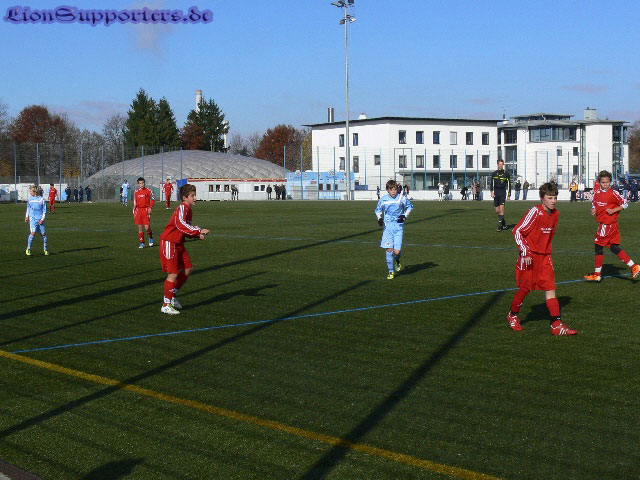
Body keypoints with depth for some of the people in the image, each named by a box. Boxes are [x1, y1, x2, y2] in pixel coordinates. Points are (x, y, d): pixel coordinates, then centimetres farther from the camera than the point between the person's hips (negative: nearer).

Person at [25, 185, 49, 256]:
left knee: (43, 233, 1)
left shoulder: (41, 199, -4)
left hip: (40, 219, -1)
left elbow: (44, 210, -1)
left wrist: (42, 219, -8)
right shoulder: (29, 199, 6)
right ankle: (28, 249, -7)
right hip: (32, 219, 1)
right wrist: (26, 216, 16)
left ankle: (46, 250, 15)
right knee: (33, 233, -15)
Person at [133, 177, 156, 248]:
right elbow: (135, 203, 17)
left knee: (147, 227, -11)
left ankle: (151, 237, 18)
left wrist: (150, 207, -10)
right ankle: (142, 243, 11)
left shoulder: (148, 191, -1)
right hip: (139, 210, 4)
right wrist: (134, 212, 13)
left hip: (146, 210, -4)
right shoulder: (136, 192, 11)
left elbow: (153, 200, 4)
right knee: (140, 227, 4)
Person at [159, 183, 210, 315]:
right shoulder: (182, 207, -17)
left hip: (178, 243, 10)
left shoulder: (188, 210, 12)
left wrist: (196, 235, 2)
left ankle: (172, 296, 23)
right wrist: (199, 230, -34)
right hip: (169, 243, -10)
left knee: (188, 269, 10)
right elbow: (180, 224, -34)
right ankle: (166, 305, 1)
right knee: (173, 273, -8)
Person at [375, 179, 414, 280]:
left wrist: (405, 216, -1)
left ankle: (397, 261, 28)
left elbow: (409, 207, 15)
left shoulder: (402, 198, -3)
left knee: (397, 251, -9)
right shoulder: (383, 199, 1)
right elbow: (378, 210, 18)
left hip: (399, 226, -1)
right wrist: (379, 218, -1)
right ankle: (391, 271, 8)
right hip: (388, 226, 1)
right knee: (389, 250, -6)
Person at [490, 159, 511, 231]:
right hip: (496, 192, 3)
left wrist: (509, 194, 5)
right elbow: (491, 183, 7)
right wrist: (492, 191, -9)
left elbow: (509, 184, 7)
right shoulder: (494, 173, 8)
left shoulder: (506, 174, 4)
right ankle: (504, 224, 23)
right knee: (497, 211, 5)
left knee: (501, 209, -14)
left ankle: (500, 226, -14)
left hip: (503, 192, -3)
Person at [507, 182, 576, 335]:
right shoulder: (535, 212, -16)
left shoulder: (555, 214, 6)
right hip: (530, 257, -6)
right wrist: (525, 253, -17)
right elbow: (517, 231, -15)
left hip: (545, 257, 6)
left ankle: (557, 325, -4)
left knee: (550, 288, -2)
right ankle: (513, 316, 28)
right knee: (525, 288, 4)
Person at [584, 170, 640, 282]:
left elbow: (625, 204, -7)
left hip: (607, 225, -8)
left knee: (598, 246, -2)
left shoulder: (613, 193, -13)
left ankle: (597, 274, 8)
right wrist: (593, 210, 3)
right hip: (602, 223, 8)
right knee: (614, 247, 9)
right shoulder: (597, 193, 8)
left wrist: (613, 210, -17)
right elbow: (594, 204, 24)